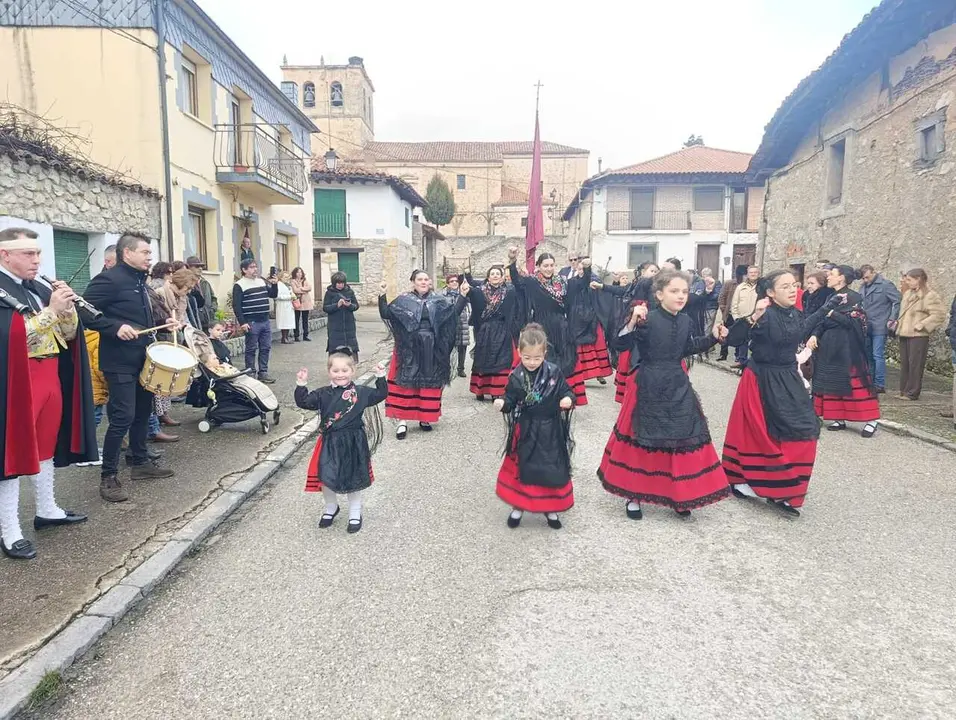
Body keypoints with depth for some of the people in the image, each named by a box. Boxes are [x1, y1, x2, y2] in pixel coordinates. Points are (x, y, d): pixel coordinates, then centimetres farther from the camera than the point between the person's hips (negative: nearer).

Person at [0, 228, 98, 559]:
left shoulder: (41, 289, 11)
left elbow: (68, 334, 10)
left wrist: (67, 307, -8)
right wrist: (51, 310, -23)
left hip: (49, 377, 7)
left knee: (45, 445, 16)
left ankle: (47, 510, 30)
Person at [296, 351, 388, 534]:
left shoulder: (361, 392, -3)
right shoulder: (323, 394, -1)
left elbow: (380, 395, 3)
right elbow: (303, 402, -3)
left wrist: (381, 378, -7)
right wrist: (301, 385, -14)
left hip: (354, 442, -1)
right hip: (330, 443, 1)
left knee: (354, 478, 10)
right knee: (326, 477, 9)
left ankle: (355, 513, 30)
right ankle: (331, 508, 37)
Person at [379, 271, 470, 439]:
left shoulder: (437, 300, 7)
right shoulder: (404, 300, 1)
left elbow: (454, 312, 3)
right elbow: (385, 314, -4)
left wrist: (463, 295, -6)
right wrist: (382, 295, -15)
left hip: (430, 349, 2)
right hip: (408, 349, -2)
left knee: (429, 383, 7)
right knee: (405, 382, -2)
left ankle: (424, 418, 21)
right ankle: (402, 421, 4)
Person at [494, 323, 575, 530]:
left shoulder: (554, 372, -7)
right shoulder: (516, 377, -7)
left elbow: (566, 391, -1)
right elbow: (511, 402, -4)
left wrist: (569, 399, -22)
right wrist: (503, 403, -25)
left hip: (550, 431, 1)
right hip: (526, 431, 0)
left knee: (553, 469, 8)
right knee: (522, 468, 9)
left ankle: (550, 508, 28)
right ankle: (518, 506, 27)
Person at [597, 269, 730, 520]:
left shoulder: (686, 321, 4)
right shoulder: (647, 319, -16)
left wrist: (713, 337, 15)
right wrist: (632, 322, -38)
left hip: (678, 386, 6)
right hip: (649, 387, -6)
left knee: (683, 438, 9)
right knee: (642, 440, 4)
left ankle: (678, 494, 26)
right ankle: (633, 496, 19)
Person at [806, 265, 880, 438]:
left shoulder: (853, 297, -8)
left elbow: (853, 322, -18)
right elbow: (823, 321, 10)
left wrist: (832, 313, -16)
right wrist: (814, 335, -5)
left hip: (847, 346, -8)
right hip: (829, 346, 8)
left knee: (853, 382, -8)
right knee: (833, 382, 8)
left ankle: (871, 419, 0)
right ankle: (839, 418, 15)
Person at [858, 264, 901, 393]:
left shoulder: (885, 285, -6)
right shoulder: (863, 287, 13)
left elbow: (898, 301, -8)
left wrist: (892, 319, -11)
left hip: (879, 328, -6)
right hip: (866, 327, 6)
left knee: (878, 356, -6)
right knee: (868, 356, 10)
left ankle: (880, 385, -1)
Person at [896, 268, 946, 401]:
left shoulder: (930, 296, -9)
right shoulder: (908, 294, 16)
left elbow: (939, 315, -15)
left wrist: (921, 325, -16)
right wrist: (899, 325, 14)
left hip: (918, 336, -8)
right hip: (904, 334, 8)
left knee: (915, 365, -4)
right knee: (904, 364, 10)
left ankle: (912, 393, 0)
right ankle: (904, 391, 17)